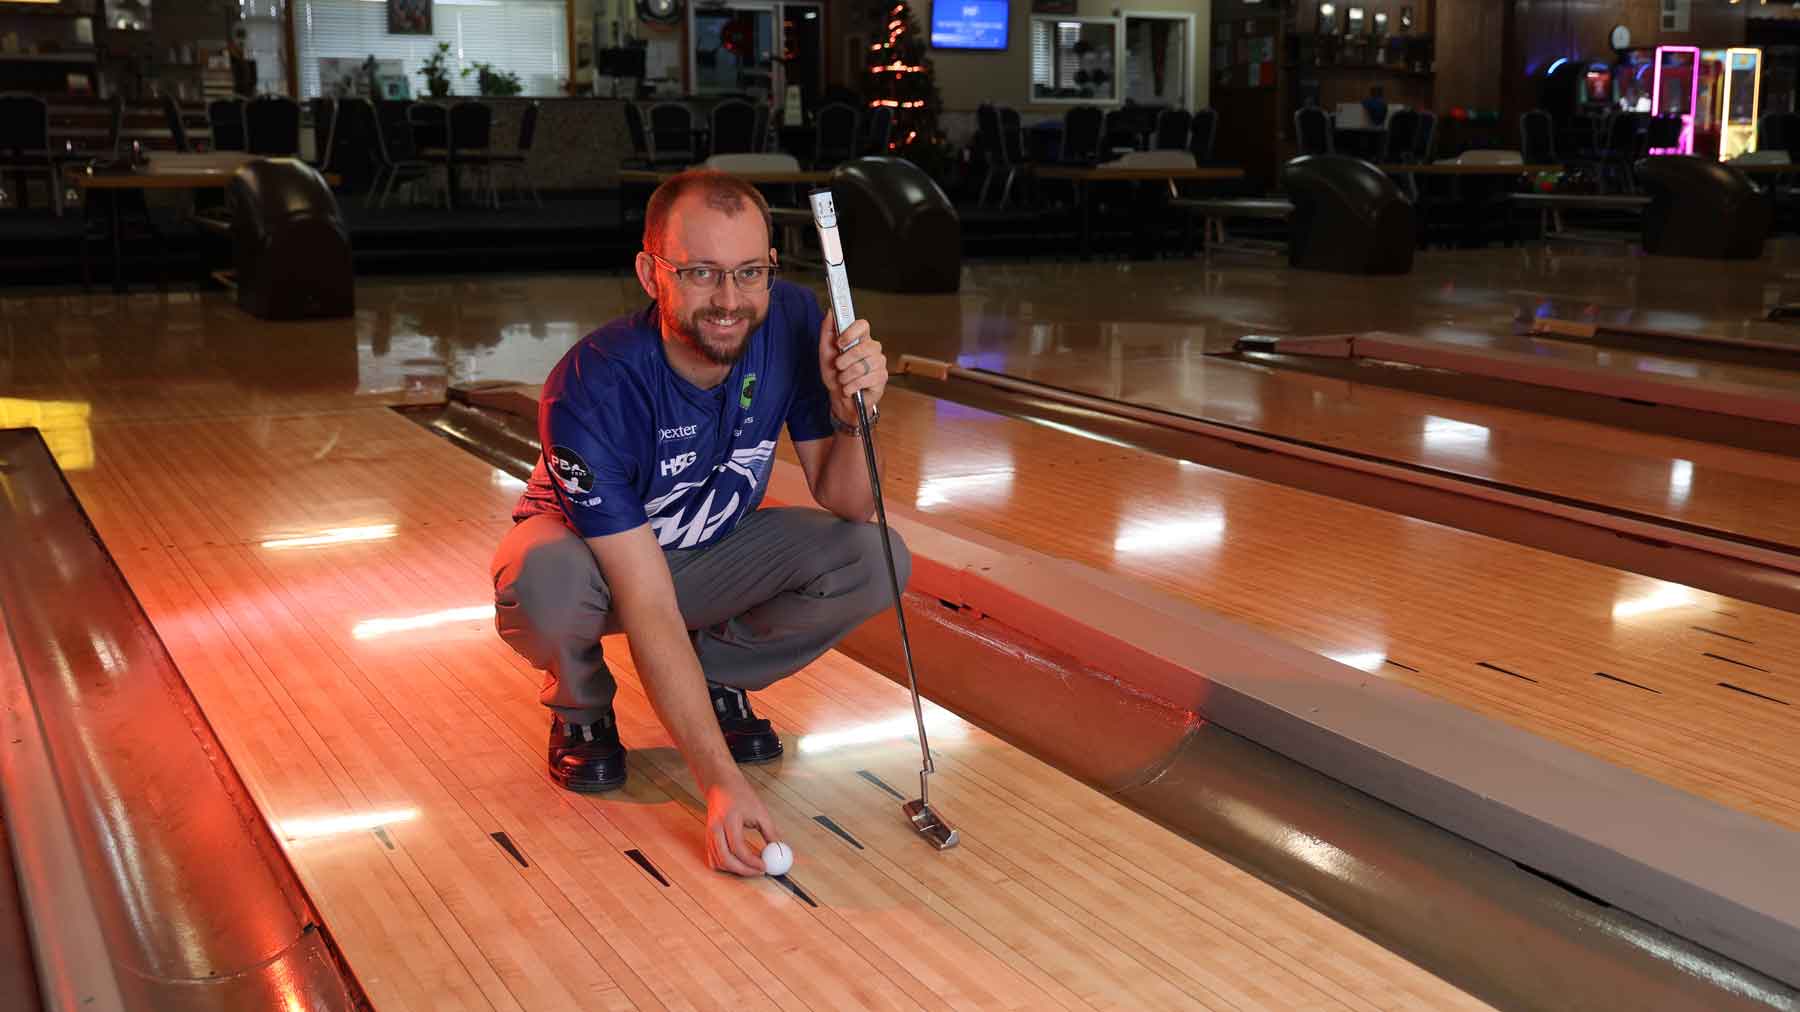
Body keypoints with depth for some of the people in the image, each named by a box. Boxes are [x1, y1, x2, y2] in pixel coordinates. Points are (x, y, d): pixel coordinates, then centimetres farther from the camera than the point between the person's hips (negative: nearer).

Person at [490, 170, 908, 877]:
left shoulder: (790, 321, -22)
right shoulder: (591, 392, -35)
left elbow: (845, 506, -14)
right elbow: (650, 611, -37)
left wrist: (852, 414, -36)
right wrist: (721, 781, -43)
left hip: (711, 553, 4)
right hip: (593, 555, -3)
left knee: (875, 561, -21)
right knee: (545, 580, -39)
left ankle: (715, 677, 6)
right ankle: (582, 709, -1)